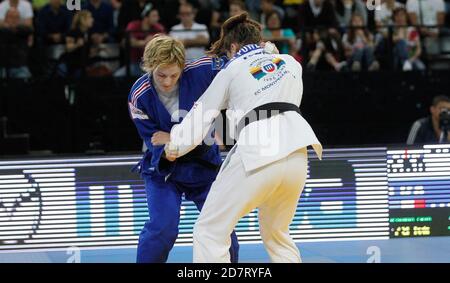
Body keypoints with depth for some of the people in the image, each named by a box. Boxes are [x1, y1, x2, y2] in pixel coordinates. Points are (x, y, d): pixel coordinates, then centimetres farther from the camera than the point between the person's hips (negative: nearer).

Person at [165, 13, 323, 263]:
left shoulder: (231, 70, 13)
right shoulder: (291, 63, 21)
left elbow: (201, 115, 18)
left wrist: (173, 148, 32)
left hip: (258, 154, -5)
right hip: (296, 154, 5)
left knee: (210, 231, 2)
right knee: (276, 234, 24)